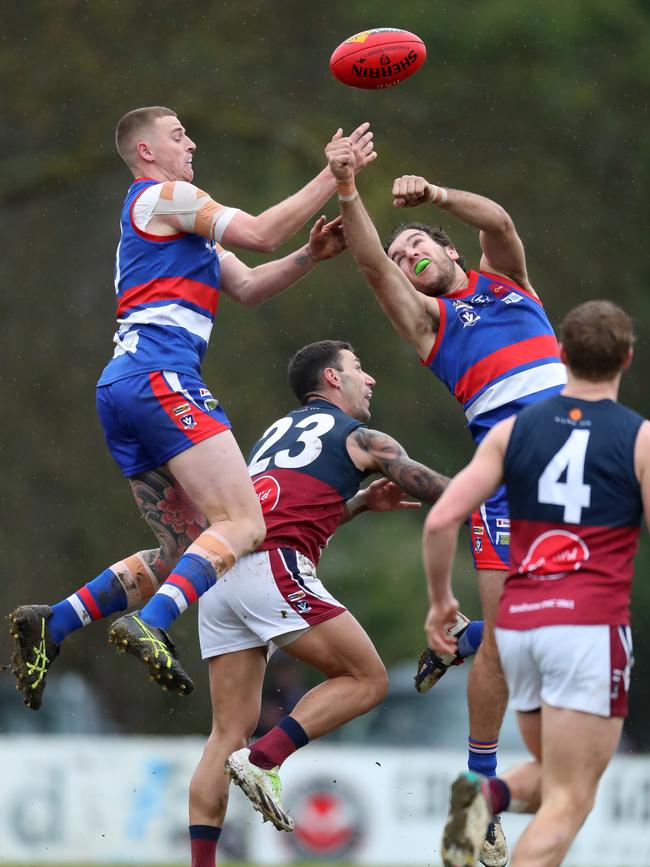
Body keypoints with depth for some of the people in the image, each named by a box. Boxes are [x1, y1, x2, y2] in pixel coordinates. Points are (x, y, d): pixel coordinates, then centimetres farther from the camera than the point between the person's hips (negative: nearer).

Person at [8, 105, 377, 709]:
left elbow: (247, 287, 28)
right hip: (159, 374, -10)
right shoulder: (162, 196, 3)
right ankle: (149, 626, -37)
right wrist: (332, 177, 2)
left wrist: (309, 256, 14)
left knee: (188, 550, 11)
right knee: (244, 527, -19)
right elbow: (260, 234, -3)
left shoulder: (177, 223, 32)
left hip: (122, 386, 10)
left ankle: (51, 623, 1)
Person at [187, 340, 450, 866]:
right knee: (367, 680, 3)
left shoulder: (279, 431, 31)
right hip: (273, 567, -7)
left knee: (231, 728, 8)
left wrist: (362, 502, 36)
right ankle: (264, 760, -12)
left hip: (220, 574, 8)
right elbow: (439, 492, 16)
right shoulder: (359, 438, 10)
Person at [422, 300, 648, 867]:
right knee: (568, 803, -4)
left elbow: (441, 520, 0)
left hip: (517, 625, 4)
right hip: (591, 627, -4)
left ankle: (489, 795, -9)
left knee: (553, 780, 23)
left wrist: (440, 601, 14)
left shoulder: (512, 431, 8)